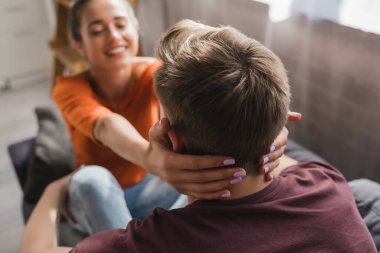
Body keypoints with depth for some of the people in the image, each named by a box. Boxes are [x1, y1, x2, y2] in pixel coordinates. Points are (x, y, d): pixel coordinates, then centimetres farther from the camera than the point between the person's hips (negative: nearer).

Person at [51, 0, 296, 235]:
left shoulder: (152, 72, -18)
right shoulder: (69, 88, -21)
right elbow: (106, 126, -44)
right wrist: (148, 158, -68)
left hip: (146, 190, 1)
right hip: (95, 196, -1)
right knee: (90, 177, -35)